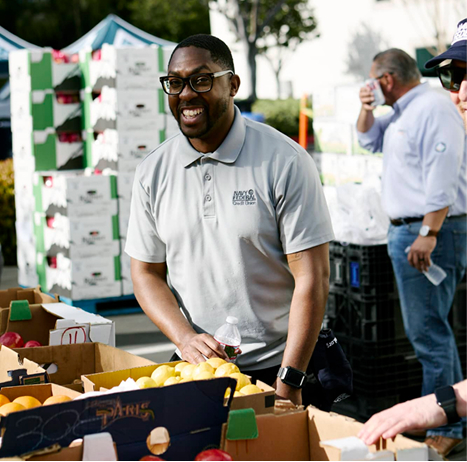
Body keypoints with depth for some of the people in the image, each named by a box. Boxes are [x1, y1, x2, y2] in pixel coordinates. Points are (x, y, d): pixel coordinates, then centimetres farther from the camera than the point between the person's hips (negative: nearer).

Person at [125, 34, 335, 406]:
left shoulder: (284, 162, -10)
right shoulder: (153, 172, 2)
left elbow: (312, 277, -12)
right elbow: (146, 272, 7)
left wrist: (289, 382, -16)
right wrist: (185, 338, -11)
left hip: (274, 365, -3)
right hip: (192, 366, 3)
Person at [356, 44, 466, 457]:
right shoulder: (402, 113, 18)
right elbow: (369, 139, 34)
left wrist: (428, 234, -28)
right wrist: (366, 110, 13)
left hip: (430, 232, -11)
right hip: (405, 231, 11)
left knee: (428, 331, -9)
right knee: (428, 328, 16)